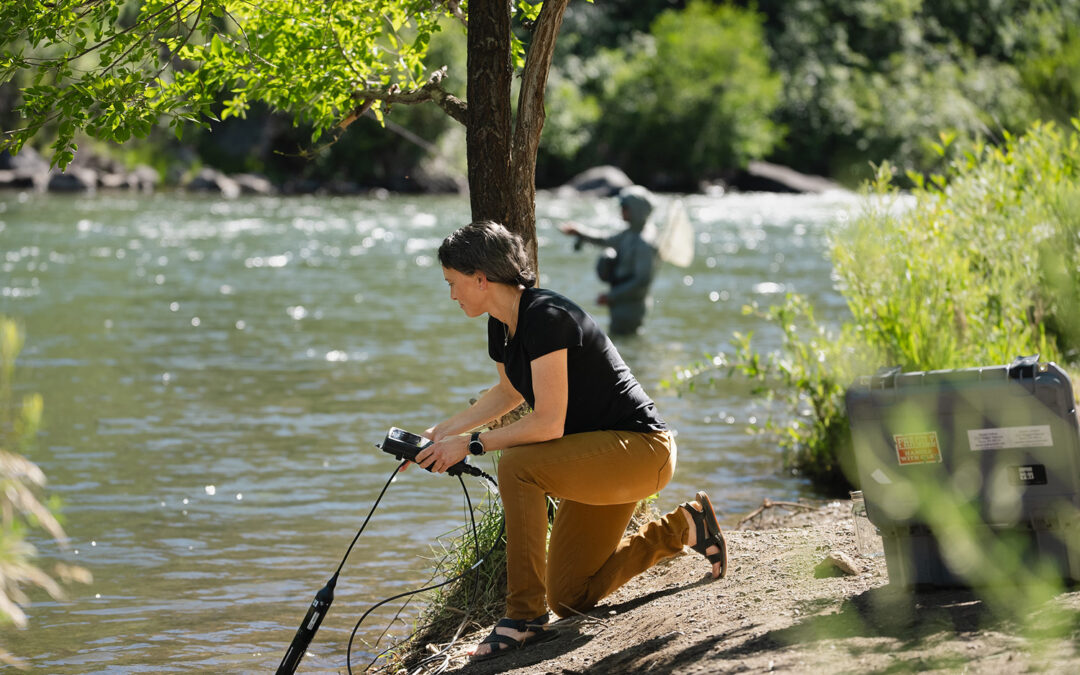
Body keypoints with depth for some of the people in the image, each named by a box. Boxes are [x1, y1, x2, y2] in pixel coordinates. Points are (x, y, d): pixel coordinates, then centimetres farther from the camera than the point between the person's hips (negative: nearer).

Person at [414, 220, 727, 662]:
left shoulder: (545, 317, -25)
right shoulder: (502, 326, 4)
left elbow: (549, 422, -29)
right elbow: (509, 393, 24)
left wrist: (471, 444, -22)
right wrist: (442, 433, 16)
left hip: (640, 451, -10)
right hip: (599, 458, 10)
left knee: (518, 465, -32)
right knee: (570, 600, 10)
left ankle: (525, 617, -23)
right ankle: (682, 529, 23)